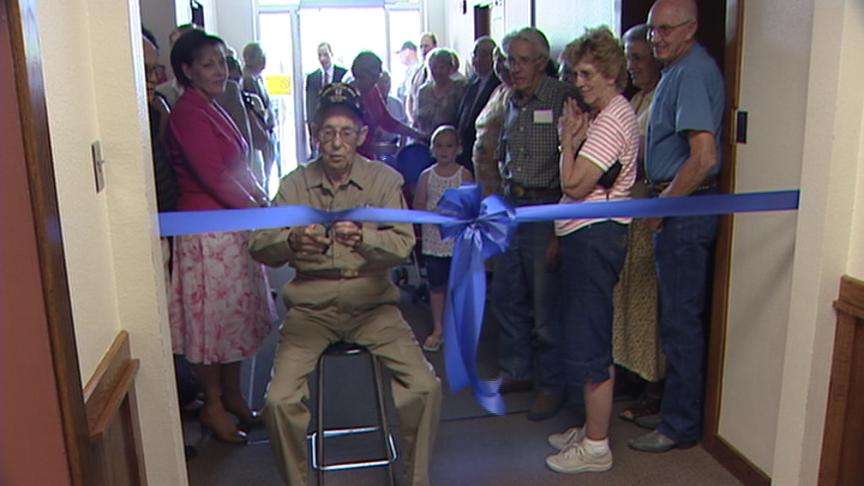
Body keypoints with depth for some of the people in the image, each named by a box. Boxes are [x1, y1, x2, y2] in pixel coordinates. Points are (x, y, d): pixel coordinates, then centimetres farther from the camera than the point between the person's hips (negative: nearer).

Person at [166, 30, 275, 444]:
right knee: (212, 314, 2)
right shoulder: (187, 114, -16)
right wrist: (255, 208, -11)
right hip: (207, 231, -9)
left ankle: (232, 394, 31)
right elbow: (213, 177, -21)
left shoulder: (211, 109, 13)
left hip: (234, 227, 9)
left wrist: (261, 198, 5)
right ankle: (213, 406, 18)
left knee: (237, 312, 16)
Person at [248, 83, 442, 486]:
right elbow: (260, 247, -7)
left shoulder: (385, 180, -2)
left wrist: (363, 238, -35)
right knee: (279, 400, -17)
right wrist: (292, 242, -30)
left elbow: (403, 245, -14)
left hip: (372, 304, 0)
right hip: (311, 306, 1)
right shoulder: (295, 184, 1)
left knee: (425, 387, -16)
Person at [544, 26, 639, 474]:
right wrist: (575, 138, 10)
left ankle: (596, 447, 7)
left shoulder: (612, 122, -15)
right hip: (587, 235, 11)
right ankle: (592, 428, 30)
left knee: (588, 343, -4)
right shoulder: (606, 117, 18)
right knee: (589, 337, 17)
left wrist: (568, 139, -11)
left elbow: (575, 185, -20)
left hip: (594, 237, -11)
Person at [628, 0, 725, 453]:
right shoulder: (681, 69, 16)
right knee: (681, 315, 18)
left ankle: (680, 425, 10)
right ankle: (674, 401, 33)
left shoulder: (691, 73, -17)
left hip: (684, 209, -10)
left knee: (680, 319, -2)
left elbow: (704, 156, -25)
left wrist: (661, 205, -16)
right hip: (685, 207, 10)